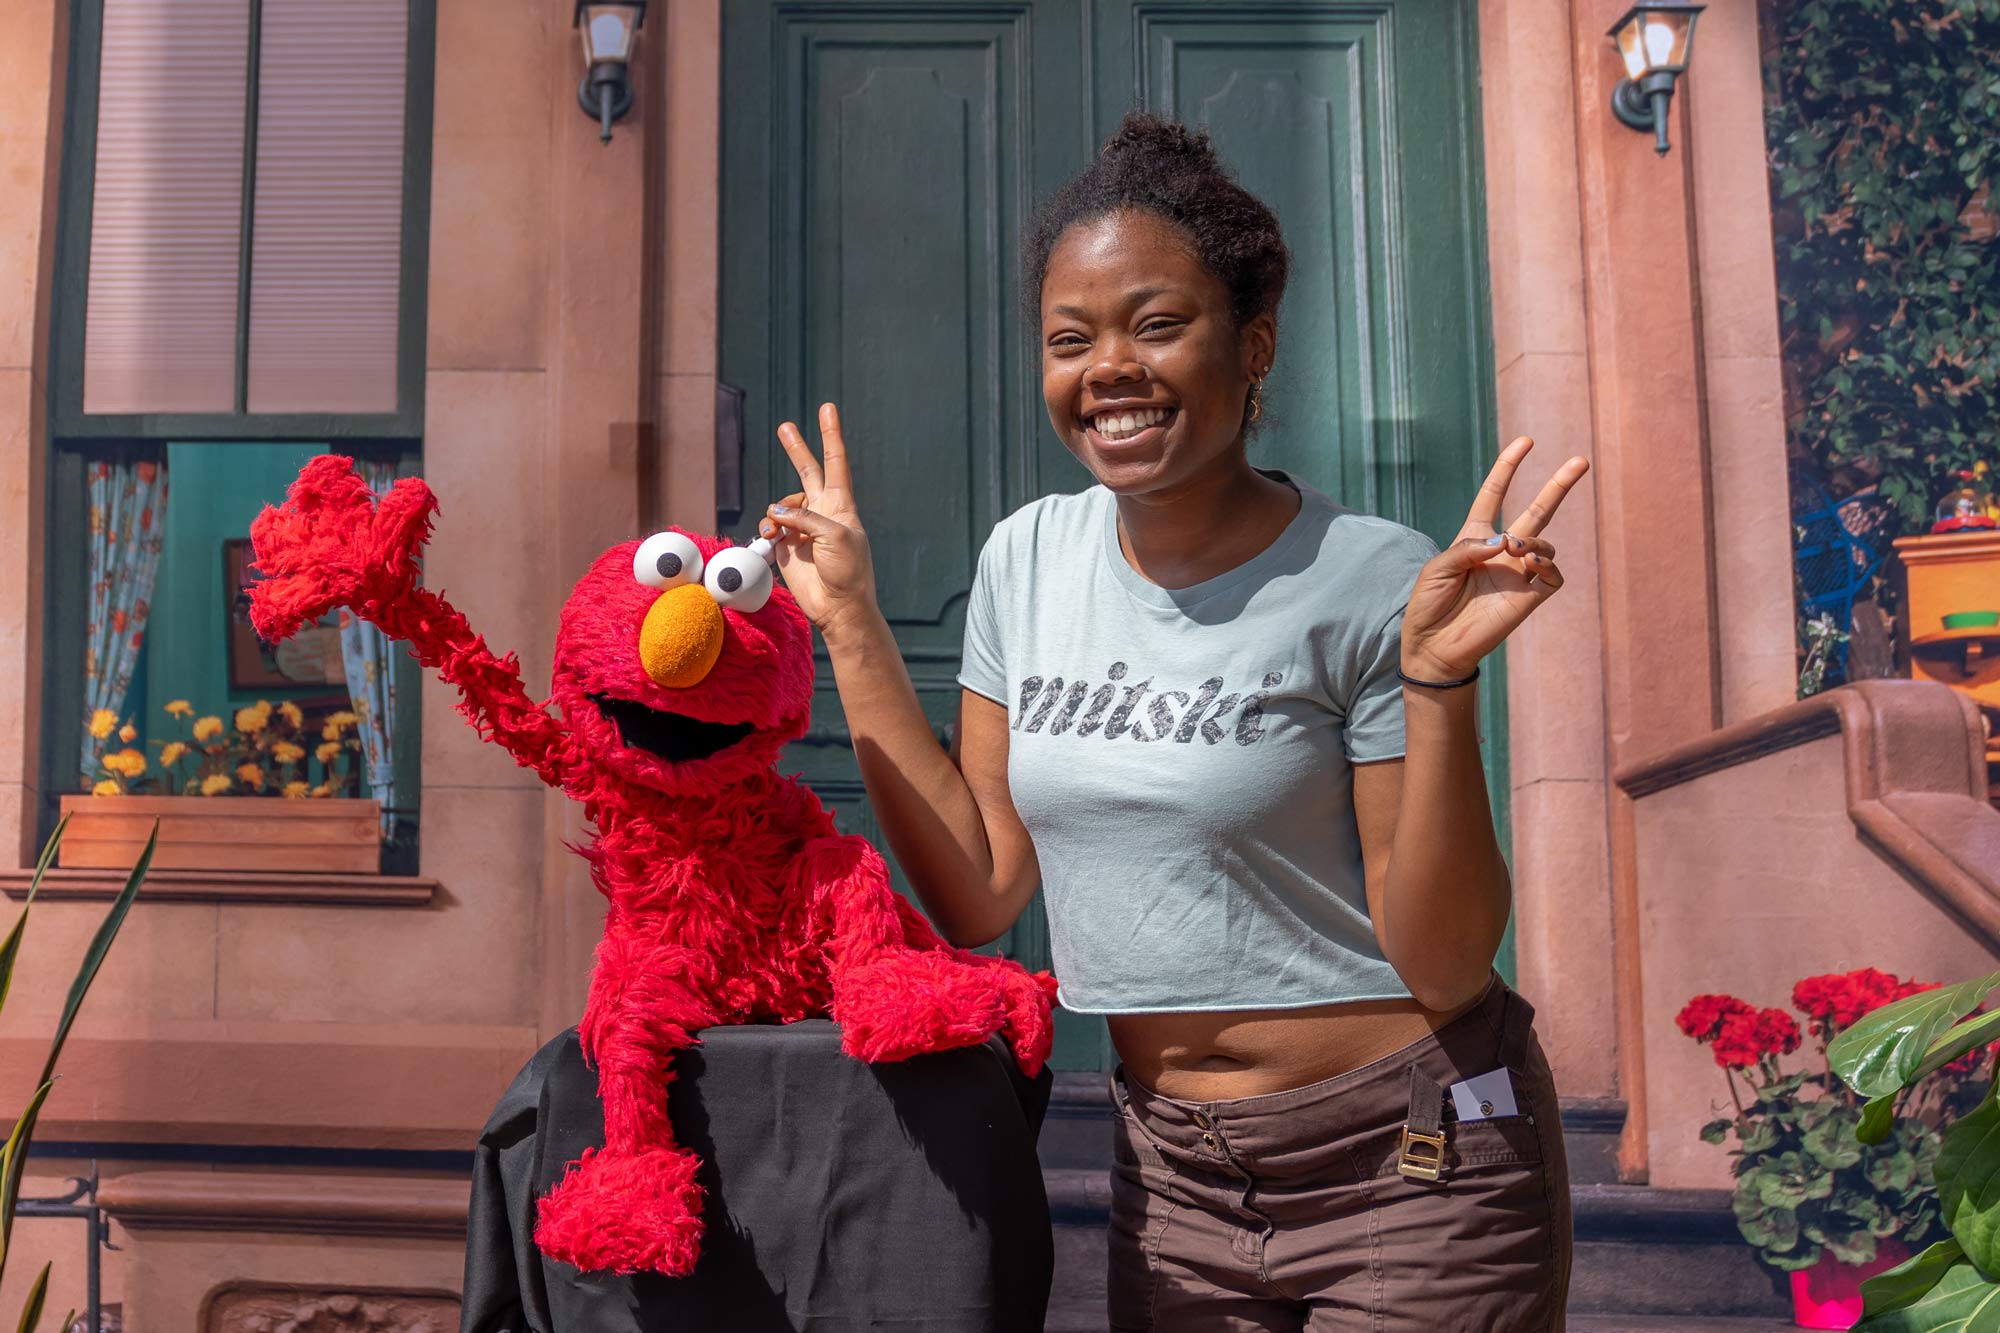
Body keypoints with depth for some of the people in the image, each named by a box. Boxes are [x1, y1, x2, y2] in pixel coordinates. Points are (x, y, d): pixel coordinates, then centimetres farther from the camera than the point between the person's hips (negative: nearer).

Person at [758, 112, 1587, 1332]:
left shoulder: (1370, 585, -15)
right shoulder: (1029, 559, 0)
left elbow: (1445, 965, -15)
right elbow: (980, 893, -1)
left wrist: (1437, 681, -27)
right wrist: (853, 625, -3)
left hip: (1413, 1164, -4)